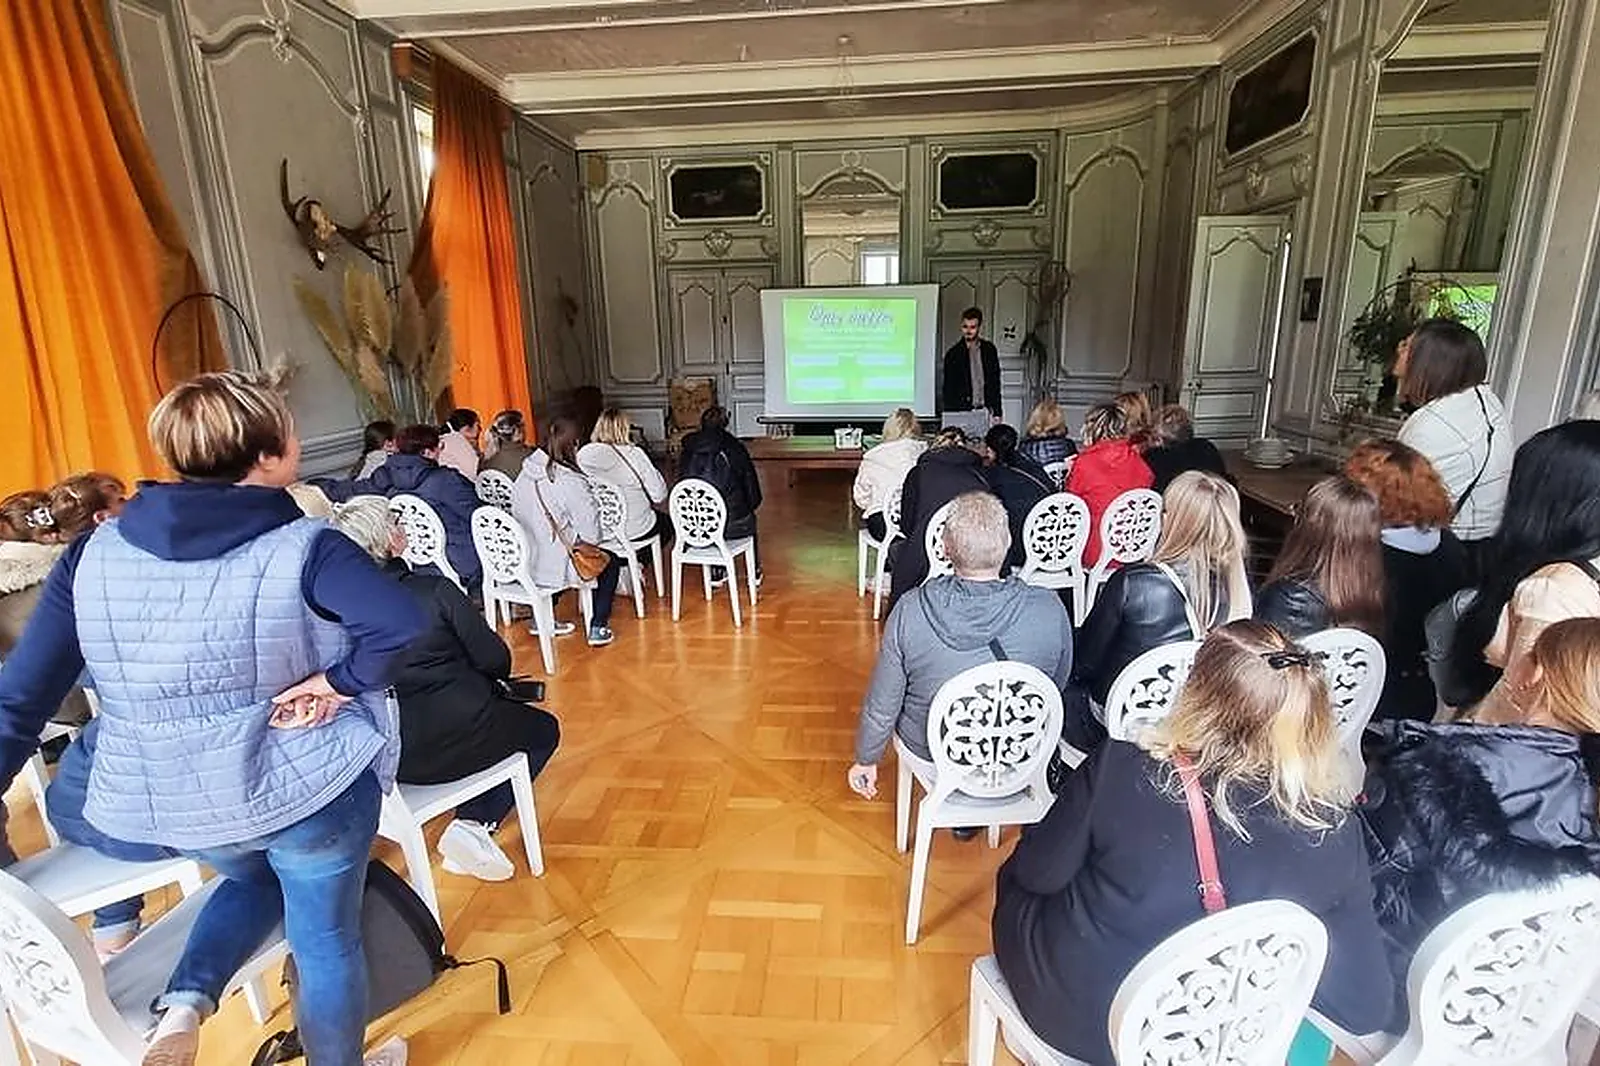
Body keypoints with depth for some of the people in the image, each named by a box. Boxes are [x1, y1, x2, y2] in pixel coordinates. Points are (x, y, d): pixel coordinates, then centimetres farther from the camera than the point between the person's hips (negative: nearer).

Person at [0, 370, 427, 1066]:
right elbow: (400, 622, -36)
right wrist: (338, 683, -20)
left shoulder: (95, 552, -5)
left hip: (165, 801, 5)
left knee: (253, 877, 37)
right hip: (309, 787, -4)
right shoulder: (301, 547, -20)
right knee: (327, 941, 19)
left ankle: (184, 1003, 19)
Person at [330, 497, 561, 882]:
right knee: (544, 730, 20)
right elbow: (495, 659, -9)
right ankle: (475, 823, 3)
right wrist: (496, 681, 10)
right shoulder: (435, 590, -17)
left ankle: (470, 824, 20)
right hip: (454, 741, -6)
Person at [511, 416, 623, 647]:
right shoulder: (571, 482, -21)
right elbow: (592, 535, -20)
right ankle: (598, 628, 14)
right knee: (610, 561, 17)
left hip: (524, 565, 7)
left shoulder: (524, 476, -1)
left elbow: (518, 517, 10)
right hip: (556, 569, -6)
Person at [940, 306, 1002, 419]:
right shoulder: (953, 354, 0)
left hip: (985, 410, 3)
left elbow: (995, 383, 13)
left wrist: (997, 412, 8)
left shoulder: (989, 350, 9)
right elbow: (948, 389, 1)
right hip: (962, 411, -3)